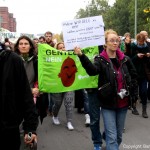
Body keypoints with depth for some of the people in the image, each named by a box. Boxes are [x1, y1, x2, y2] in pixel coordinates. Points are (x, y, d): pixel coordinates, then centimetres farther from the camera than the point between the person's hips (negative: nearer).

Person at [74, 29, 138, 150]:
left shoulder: (125, 59, 2)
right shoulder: (101, 60, -8)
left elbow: (133, 76, 12)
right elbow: (92, 70, -30)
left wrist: (134, 94, 8)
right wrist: (81, 56, -44)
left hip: (123, 103, 4)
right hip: (108, 103, -4)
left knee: (119, 135, 16)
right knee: (112, 137, -3)